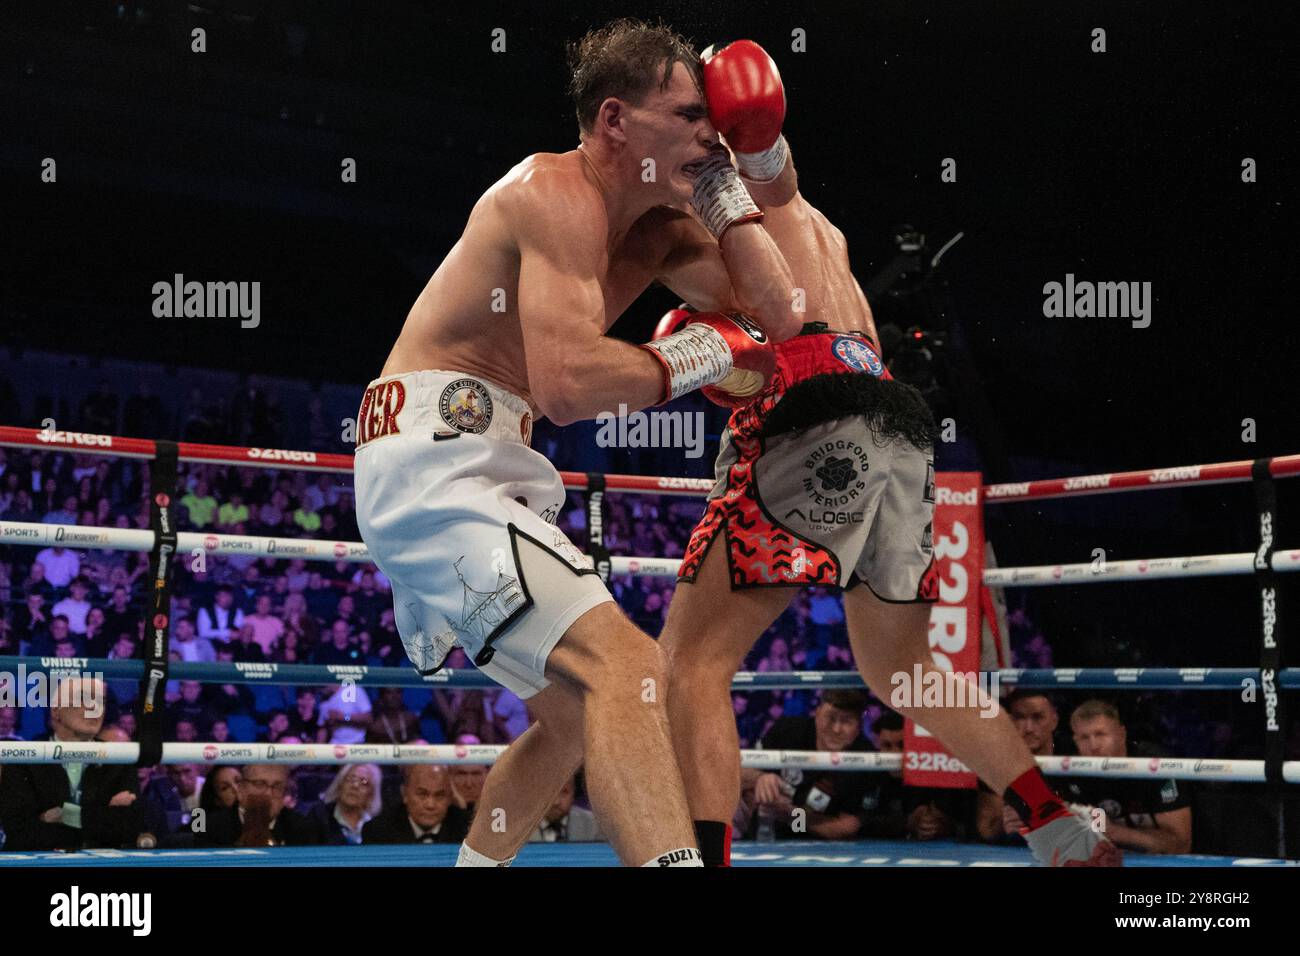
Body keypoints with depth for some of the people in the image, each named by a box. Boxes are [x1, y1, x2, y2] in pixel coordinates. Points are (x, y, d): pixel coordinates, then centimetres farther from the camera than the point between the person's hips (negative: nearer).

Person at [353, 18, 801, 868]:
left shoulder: (653, 228, 15)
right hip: (430, 454, -11)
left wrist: (724, 184, 7)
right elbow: (567, 383, -25)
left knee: (579, 715, 22)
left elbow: (777, 320, 8)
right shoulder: (560, 194, -13)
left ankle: (477, 862, 36)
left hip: (475, 472, 11)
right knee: (628, 669, -26)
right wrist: (703, 352, -12)